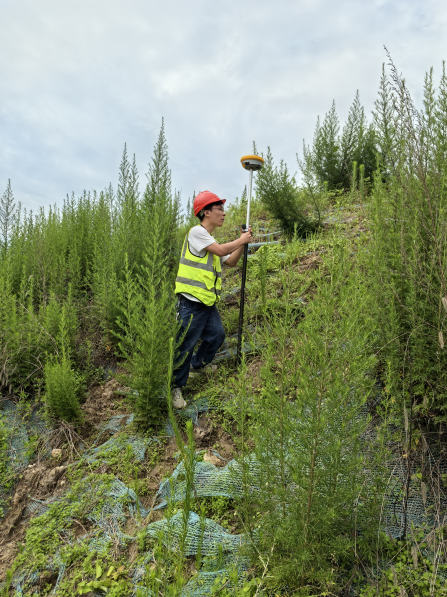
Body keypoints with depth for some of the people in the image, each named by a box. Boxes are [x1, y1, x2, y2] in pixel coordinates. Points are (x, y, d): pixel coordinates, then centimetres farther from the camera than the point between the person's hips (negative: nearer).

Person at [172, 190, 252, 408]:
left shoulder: (210, 239, 19)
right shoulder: (196, 232, -11)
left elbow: (231, 261, 18)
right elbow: (221, 250, -19)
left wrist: (243, 243, 5)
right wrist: (241, 240, -4)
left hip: (208, 302, 10)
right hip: (192, 301, -9)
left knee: (217, 335, 16)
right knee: (186, 345, -3)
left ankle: (196, 365, 39)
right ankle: (176, 386, 11)